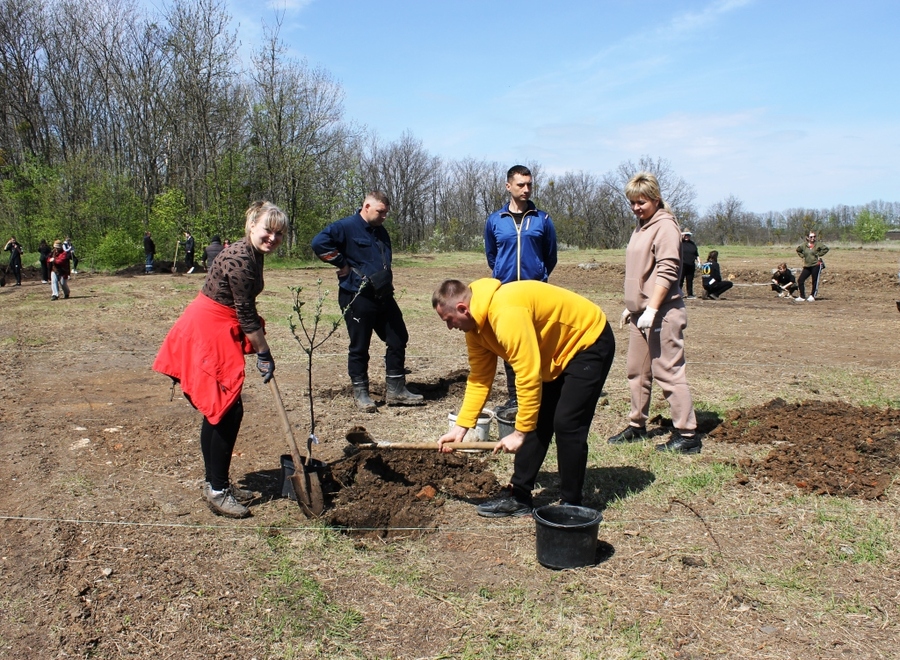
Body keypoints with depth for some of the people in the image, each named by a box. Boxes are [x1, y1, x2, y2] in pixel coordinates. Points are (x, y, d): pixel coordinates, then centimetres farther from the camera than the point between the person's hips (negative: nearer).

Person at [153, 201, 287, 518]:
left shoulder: (254, 255, 8)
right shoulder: (239, 259, -22)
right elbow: (246, 314, -19)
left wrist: (261, 350, 10)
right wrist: (264, 354, -11)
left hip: (218, 334, 10)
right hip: (206, 334, -10)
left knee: (219, 411, 14)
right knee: (227, 410, -7)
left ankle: (216, 483, 25)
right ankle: (217, 490, 3)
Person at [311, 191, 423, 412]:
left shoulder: (381, 232, 15)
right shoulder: (347, 227, -10)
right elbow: (319, 242, -23)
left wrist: (387, 283, 14)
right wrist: (342, 263, -18)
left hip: (383, 297, 8)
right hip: (358, 298, -8)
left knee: (398, 339, 9)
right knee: (360, 347, 3)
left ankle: (396, 390, 18)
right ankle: (360, 392, 17)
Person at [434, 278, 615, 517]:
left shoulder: (506, 313, -35)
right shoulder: (474, 324, -4)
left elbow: (528, 376, -35)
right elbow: (479, 378, 1)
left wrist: (520, 431, -28)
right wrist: (460, 426, -4)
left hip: (589, 341, -9)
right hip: (556, 351, 9)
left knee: (566, 423, -13)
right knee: (536, 420, 6)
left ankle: (571, 505, 1)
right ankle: (518, 495, 14)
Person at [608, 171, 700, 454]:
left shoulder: (665, 227, -11)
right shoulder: (641, 227, 17)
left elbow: (667, 272, -20)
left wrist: (651, 309, -24)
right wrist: (631, 306, 20)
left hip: (661, 314, -10)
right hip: (640, 314, 10)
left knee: (668, 372, -7)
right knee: (636, 371, 14)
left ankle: (687, 435, 0)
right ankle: (636, 426, 25)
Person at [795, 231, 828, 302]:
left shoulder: (817, 245, -6)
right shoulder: (804, 245, 5)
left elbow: (826, 248, -6)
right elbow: (798, 250, 23)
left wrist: (819, 255, -8)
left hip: (816, 265, -4)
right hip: (807, 266, 4)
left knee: (815, 281, 0)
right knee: (800, 280, -2)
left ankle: (812, 296, 11)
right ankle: (802, 297, 7)